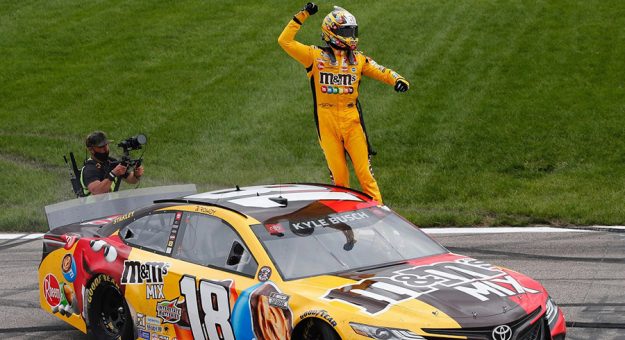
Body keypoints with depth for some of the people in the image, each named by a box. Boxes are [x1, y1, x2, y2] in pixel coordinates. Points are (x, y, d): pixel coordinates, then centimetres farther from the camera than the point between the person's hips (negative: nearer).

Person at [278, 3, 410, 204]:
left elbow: (382, 72, 11)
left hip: (352, 120, 1)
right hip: (326, 121, -1)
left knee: (364, 170, -4)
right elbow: (285, 41, -4)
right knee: (338, 173, 4)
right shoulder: (315, 56, 1)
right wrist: (301, 17, -7)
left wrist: (398, 80, -10)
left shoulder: (358, 59, 9)